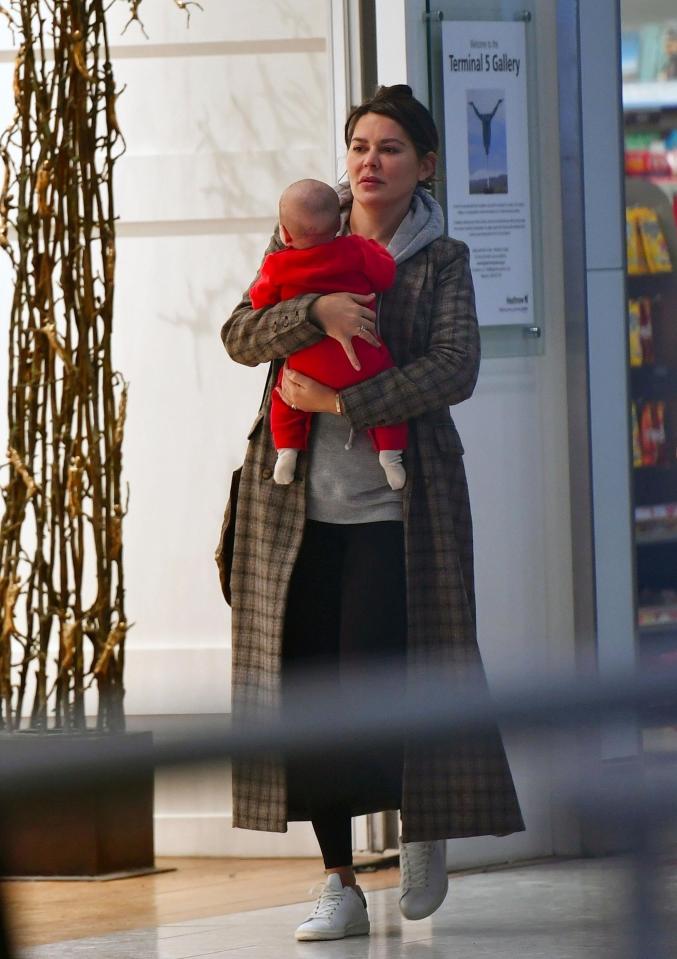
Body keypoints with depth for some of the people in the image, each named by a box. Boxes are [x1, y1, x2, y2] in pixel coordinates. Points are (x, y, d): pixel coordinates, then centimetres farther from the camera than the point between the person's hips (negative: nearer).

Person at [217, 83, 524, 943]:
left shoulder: (442, 261, 3)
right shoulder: (300, 243, 11)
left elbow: (454, 370, -10)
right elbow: (240, 335, 0)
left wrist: (341, 402, -18)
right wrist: (317, 309, -18)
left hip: (398, 501, -3)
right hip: (298, 500, 3)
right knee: (306, 680, -1)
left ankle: (427, 829, 21)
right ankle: (340, 886, 7)